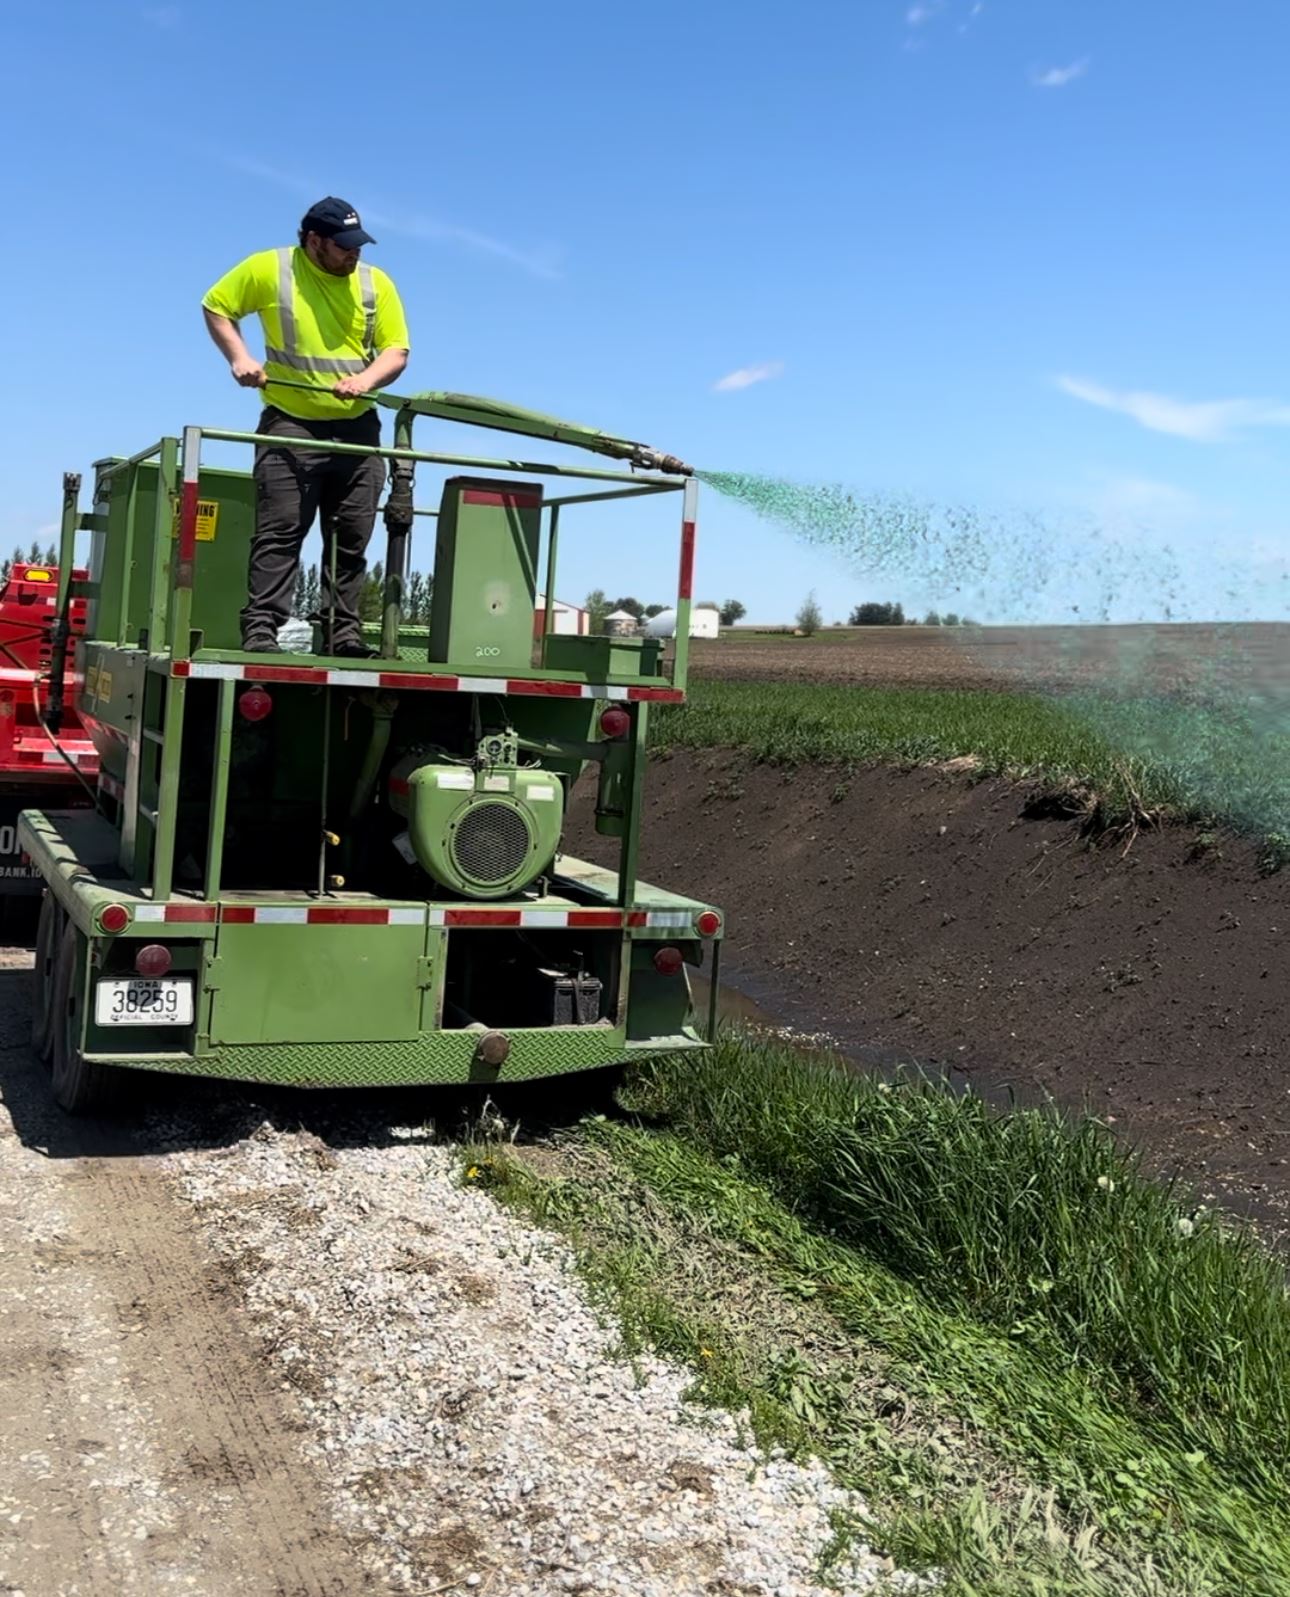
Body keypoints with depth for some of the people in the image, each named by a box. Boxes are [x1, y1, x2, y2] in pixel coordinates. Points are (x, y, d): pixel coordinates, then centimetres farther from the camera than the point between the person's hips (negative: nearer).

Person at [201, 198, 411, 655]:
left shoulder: (375, 283, 4)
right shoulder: (268, 270, -3)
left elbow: (396, 351, 4)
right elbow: (216, 307, 8)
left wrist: (367, 379, -16)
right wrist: (239, 358, -6)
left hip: (357, 427, 3)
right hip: (290, 424, -3)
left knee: (351, 538, 4)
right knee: (279, 533, -9)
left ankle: (343, 631, 11)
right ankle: (260, 629, -9)